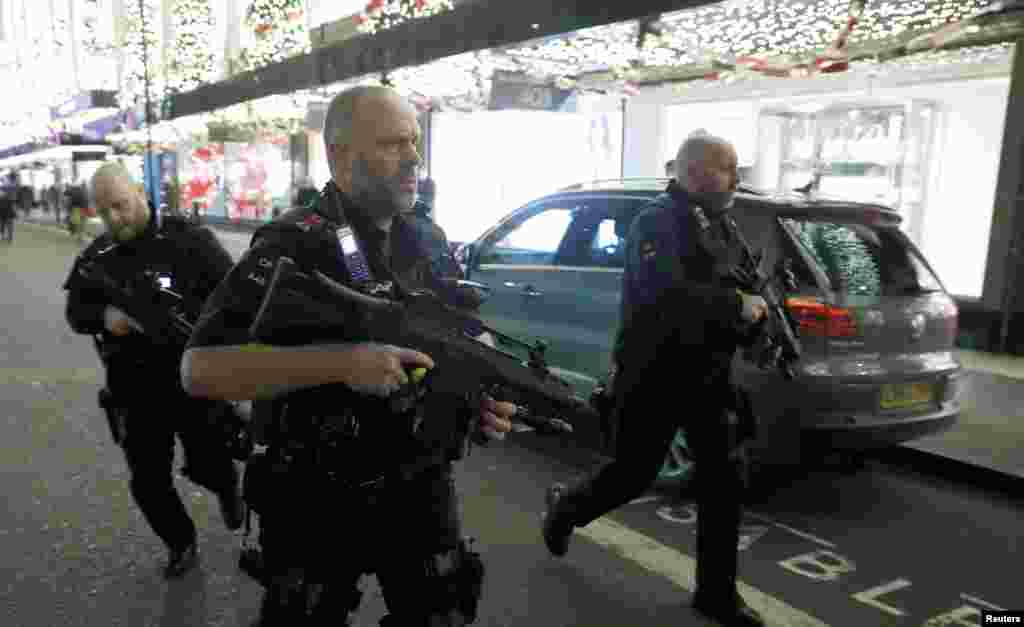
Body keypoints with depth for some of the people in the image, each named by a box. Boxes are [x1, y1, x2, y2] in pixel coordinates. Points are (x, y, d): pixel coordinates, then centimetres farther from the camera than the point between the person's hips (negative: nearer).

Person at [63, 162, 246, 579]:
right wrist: (104, 317, -14)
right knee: (148, 479, 9)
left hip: (195, 381, -4)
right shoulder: (96, 256, 5)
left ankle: (229, 488, 45)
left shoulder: (188, 241, -9)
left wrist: (181, 313, -24)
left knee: (207, 465, 7)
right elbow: (75, 312, 8)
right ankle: (181, 545, 33)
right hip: (135, 389, 4)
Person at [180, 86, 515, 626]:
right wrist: (343, 362, -33)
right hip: (319, 508, -5)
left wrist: (482, 396, -7)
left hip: (422, 493, 6)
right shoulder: (294, 246, -16)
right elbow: (200, 369, -24)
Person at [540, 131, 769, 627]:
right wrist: (739, 305, -23)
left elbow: (737, 284, 23)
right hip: (653, 376, -8)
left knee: (723, 481, 7)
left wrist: (756, 307, 2)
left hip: (706, 374, 8)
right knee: (635, 474, 5)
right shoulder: (658, 221, -16)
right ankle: (564, 507, 36)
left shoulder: (721, 223, 11)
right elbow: (666, 294, -32)